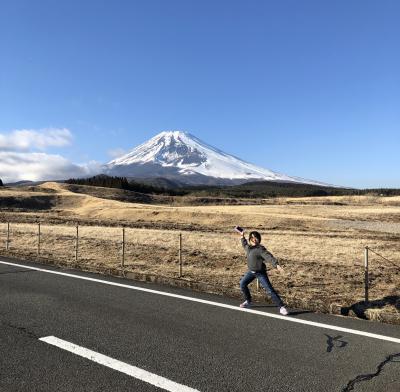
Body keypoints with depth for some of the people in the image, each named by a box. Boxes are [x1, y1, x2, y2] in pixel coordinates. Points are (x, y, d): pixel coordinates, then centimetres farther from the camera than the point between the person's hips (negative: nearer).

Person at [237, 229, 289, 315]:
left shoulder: (260, 249, -21)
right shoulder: (248, 247, 3)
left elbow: (269, 257, -34)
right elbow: (245, 244, 30)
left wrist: (276, 265, -48)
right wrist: (242, 237, 31)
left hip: (260, 273, -7)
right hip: (251, 271, 8)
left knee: (270, 290, -8)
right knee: (242, 284, 9)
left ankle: (281, 307, -1)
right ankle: (248, 301, 31)